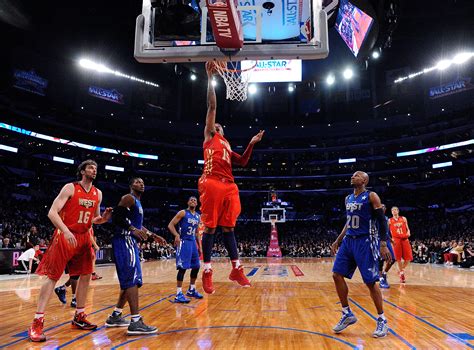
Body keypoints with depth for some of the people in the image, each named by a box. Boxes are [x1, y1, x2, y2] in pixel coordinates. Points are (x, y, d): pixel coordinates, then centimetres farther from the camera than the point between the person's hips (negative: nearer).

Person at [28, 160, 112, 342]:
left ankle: (79, 317, 20)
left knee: (86, 275, 7)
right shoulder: (70, 188, -10)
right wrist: (65, 231, -29)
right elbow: (52, 212, -16)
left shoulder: (98, 193, 8)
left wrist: (104, 218, -6)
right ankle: (37, 322, 4)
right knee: (52, 277, -5)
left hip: (84, 237, 6)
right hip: (65, 236, -6)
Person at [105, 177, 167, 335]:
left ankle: (115, 316, 24)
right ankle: (136, 322, -16)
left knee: (130, 280, 15)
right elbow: (116, 217, -18)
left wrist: (153, 236, 26)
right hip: (125, 241, -11)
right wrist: (133, 230, -27)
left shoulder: (138, 203, 24)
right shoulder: (129, 198, -6)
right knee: (133, 279, -15)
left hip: (130, 242, 11)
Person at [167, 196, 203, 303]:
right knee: (183, 267, -11)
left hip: (193, 242, 8)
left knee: (196, 266, 11)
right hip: (183, 242, -7)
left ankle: (191, 290, 27)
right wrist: (176, 235, -27)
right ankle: (178, 294, -5)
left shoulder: (198, 216, 14)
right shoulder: (182, 213, -6)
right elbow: (170, 225, -11)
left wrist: (199, 246, 17)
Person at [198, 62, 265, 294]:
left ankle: (236, 269, 12)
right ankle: (207, 272, 3)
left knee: (228, 227, 8)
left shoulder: (227, 146, 31)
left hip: (229, 186, 6)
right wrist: (210, 79, 3)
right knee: (210, 227, -4)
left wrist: (252, 144, 19)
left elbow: (243, 162, 25)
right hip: (211, 184, -6)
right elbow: (212, 106, 6)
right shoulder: (209, 136, 14)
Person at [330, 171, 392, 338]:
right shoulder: (348, 199, 14)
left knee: (370, 282, -3)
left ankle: (382, 321, 14)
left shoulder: (371, 196, -6)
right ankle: (347, 314, 15)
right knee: (337, 275, 1)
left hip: (365, 242, -7)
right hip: (349, 241, 7)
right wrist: (338, 241, 19)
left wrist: (383, 244, -18)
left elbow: (382, 221, -9)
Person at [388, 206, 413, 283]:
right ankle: (401, 275, 10)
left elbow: (407, 228, 14)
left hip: (405, 239, 2)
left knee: (409, 258, -3)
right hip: (396, 240, -2)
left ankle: (401, 270, 21)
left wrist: (408, 233, -7)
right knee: (398, 258, -3)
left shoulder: (403, 219, 11)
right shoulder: (389, 221, 6)